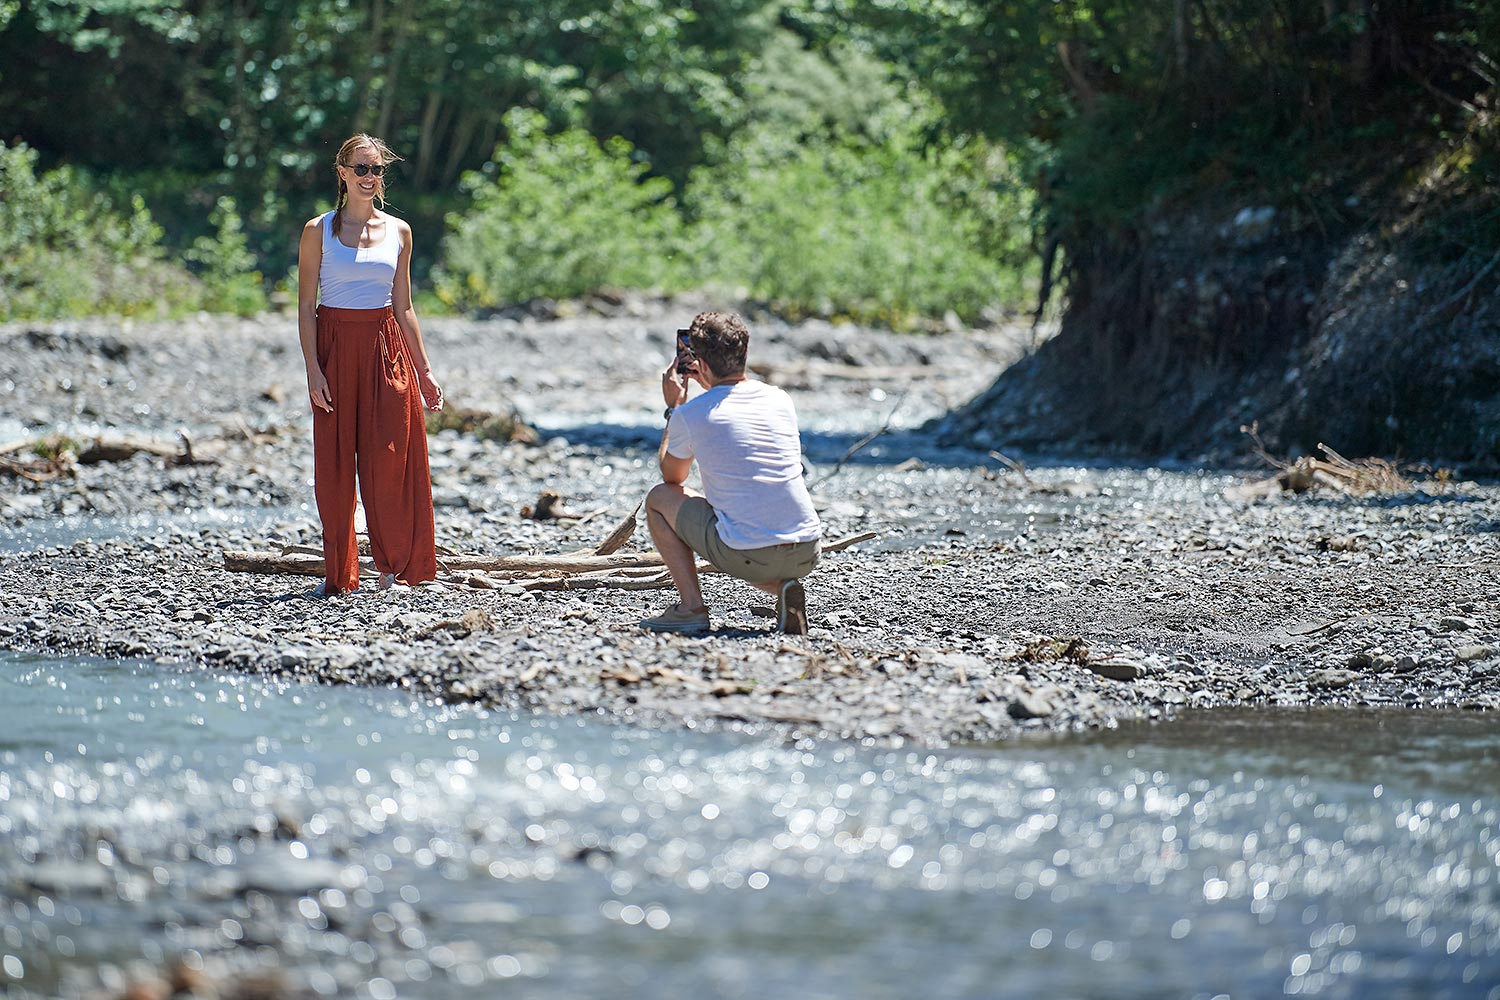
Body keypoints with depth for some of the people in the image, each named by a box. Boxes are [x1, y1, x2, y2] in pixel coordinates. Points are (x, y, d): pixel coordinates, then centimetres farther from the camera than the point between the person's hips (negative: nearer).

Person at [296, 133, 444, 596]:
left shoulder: (398, 232, 9)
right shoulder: (319, 231, 1)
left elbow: (404, 307, 13)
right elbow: (306, 306, -1)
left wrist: (424, 370, 10)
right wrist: (313, 368, -11)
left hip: (386, 348, 2)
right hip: (335, 345, -2)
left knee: (390, 458, -4)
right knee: (335, 462, 0)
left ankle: (394, 565, 5)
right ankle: (339, 573, 7)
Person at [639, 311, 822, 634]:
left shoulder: (690, 414, -3)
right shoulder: (781, 400, 10)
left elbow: (672, 476, 19)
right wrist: (712, 387, 37)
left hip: (747, 556, -5)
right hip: (806, 555, 5)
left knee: (659, 498, 18)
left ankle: (692, 608, 9)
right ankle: (783, 587, 8)